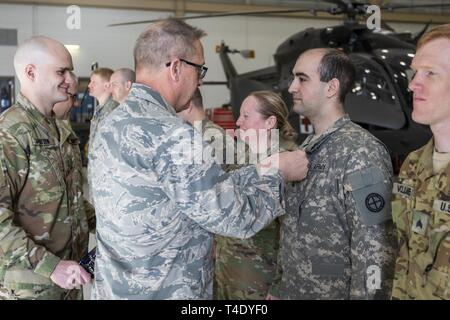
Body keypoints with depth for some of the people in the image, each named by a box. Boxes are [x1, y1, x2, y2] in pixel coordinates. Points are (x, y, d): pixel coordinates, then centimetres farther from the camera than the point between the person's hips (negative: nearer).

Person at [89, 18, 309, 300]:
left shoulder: (113, 124, 4)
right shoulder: (171, 136, -24)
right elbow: (238, 218, -18)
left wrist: (263, 169, 8)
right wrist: (276, 173, -2)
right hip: (164, 291, -8)